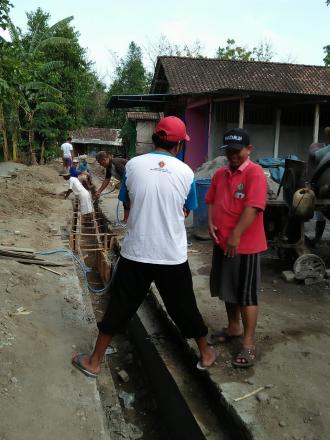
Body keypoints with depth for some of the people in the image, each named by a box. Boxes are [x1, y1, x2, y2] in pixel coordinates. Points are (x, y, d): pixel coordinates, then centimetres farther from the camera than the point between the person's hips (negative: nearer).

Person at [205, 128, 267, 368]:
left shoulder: (255, 173, -13)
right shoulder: (220, 174, 9)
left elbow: (253, 207, -21)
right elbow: (211, 200, 15)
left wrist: (236, 235, -21)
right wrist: (211, 223, -2)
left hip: (245, 245, -7)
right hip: (222, 242, 7)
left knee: (247, 294, 2)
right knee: (228, 289, 19)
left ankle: (249, 344, 12)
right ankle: (233, 328, 38)